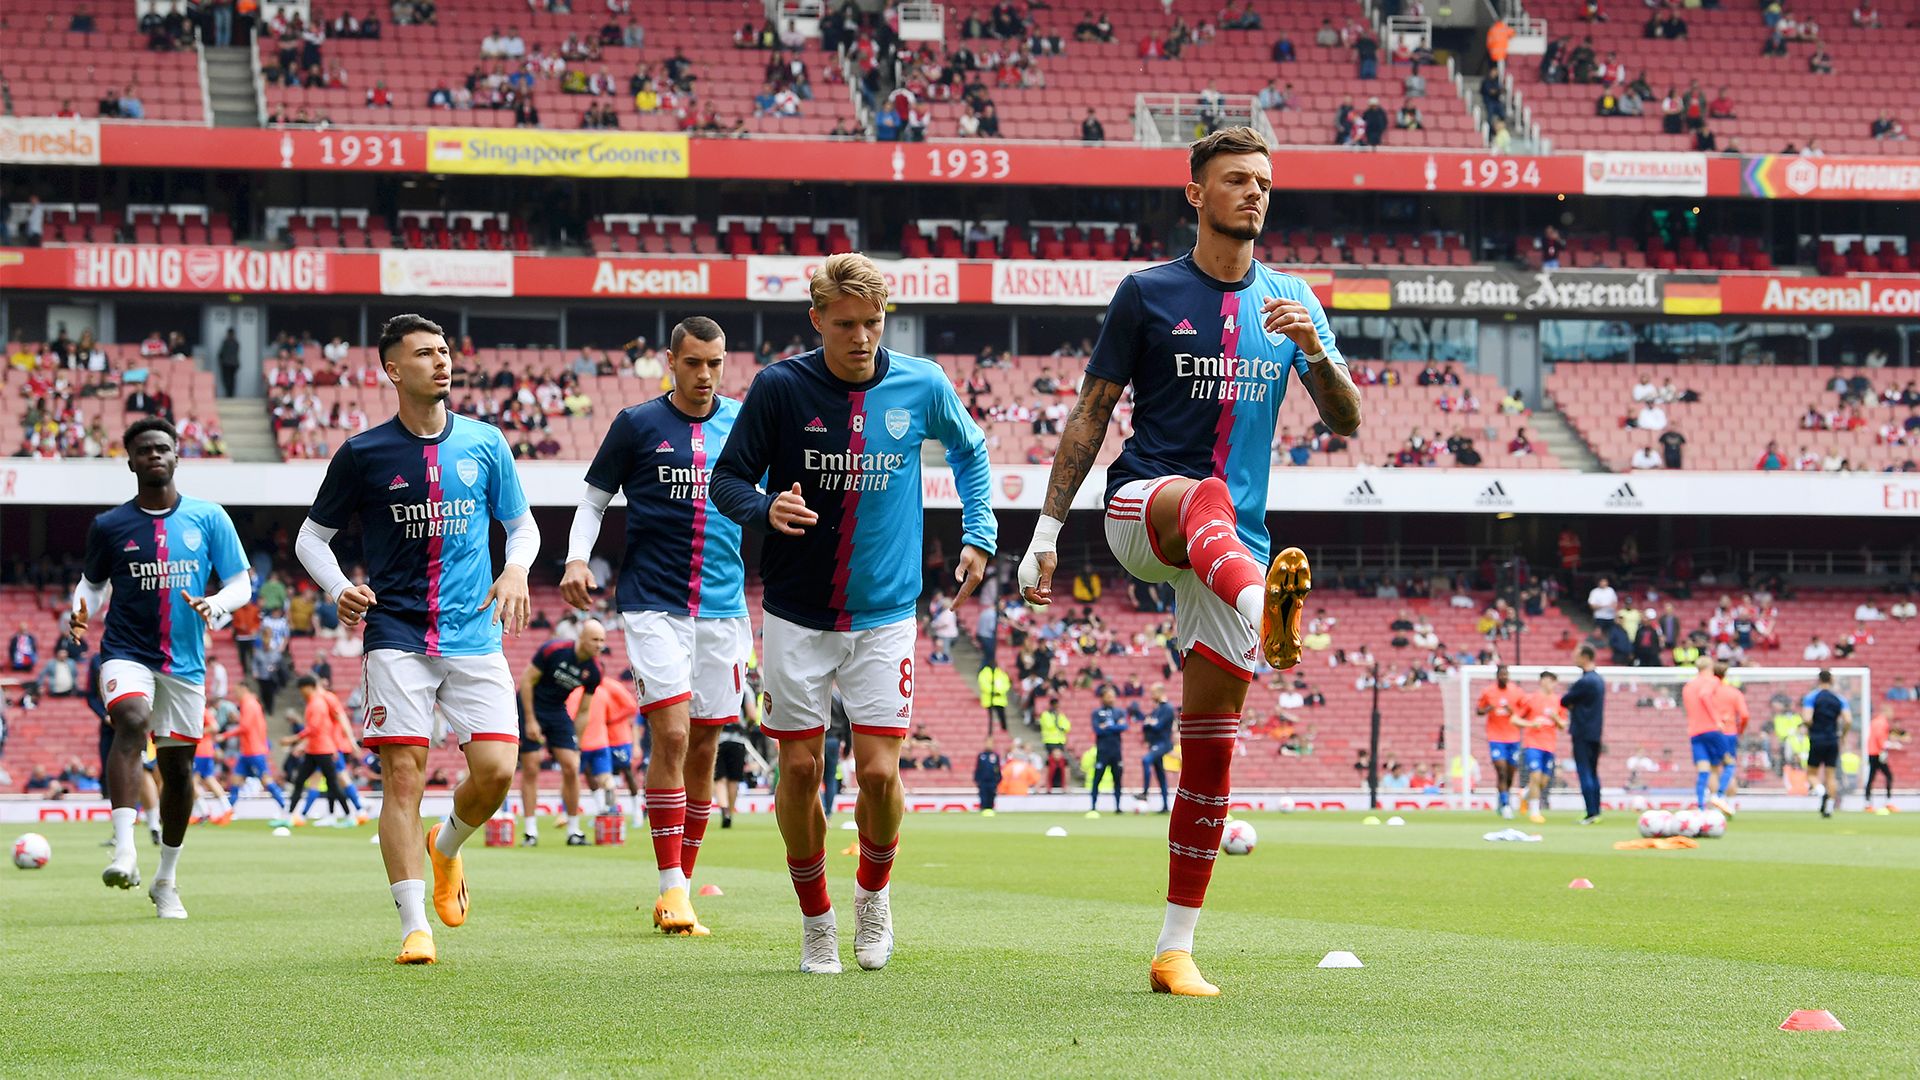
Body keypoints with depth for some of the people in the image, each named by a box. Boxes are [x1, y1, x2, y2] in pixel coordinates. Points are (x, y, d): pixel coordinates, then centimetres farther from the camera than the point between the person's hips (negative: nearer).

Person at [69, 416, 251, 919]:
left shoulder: (208, 518, 4)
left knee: (178, 767, 8)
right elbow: (92, 582, 17)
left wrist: (216, 605, -16)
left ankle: (167, 881, 26)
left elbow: (241, 583, 6)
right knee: (131, 721, -31)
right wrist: (80, 612, -5)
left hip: (184, 663, 2)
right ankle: (124, 850, -40)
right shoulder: (109, 526, 4)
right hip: (126, 654, -2)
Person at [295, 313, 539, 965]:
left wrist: (516, 569, -3)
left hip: (474, 637, 2)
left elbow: (523, 525, 18)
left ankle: (446, 847, 24)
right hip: (396, 636, -2)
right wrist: (338, 589, -7)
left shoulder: (484, 443, 7)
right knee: (403, 774, -10)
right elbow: (312, 535, 11)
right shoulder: (364, 454, 2)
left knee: (495, 770, -10)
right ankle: (414, 927, -5)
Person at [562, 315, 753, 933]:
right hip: (653, 604, -3)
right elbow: (594, 499, 7)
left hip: (722, 606, 3)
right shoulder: (637, 425, 1)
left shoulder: (743, 424, 8)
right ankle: (671, 890, -13)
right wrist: (577, 558, -10)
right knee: (671, 735, -15)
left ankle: (682, 886, 14)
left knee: (704, 748, 5)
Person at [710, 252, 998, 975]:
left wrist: (979, 536, 11)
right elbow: (727, 480, -2)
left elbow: (969, 451, 18)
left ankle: (874, 891, 21)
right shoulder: (779, 386, -8)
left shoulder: (923, 387, -3)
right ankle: (816, 921, 20)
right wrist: (766, 509, -23)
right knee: (800, 770, 1)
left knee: (879, 773, -8)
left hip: (885, 615, 0)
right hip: (797, 616, 0)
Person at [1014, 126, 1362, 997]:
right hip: (1141, 504, -4)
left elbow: (1345, 421, 7)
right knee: (1205, 500, -41)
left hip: (1235, 539, 4)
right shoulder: (1149, 293, 4)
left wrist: (1313, 348, -13)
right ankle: (1263, 609, -77)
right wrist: (1047, 529, 0)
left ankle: (1176, 950, 3)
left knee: (1211, 738, -2)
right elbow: (1091, 413, 5)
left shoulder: (1289, 300, 13)